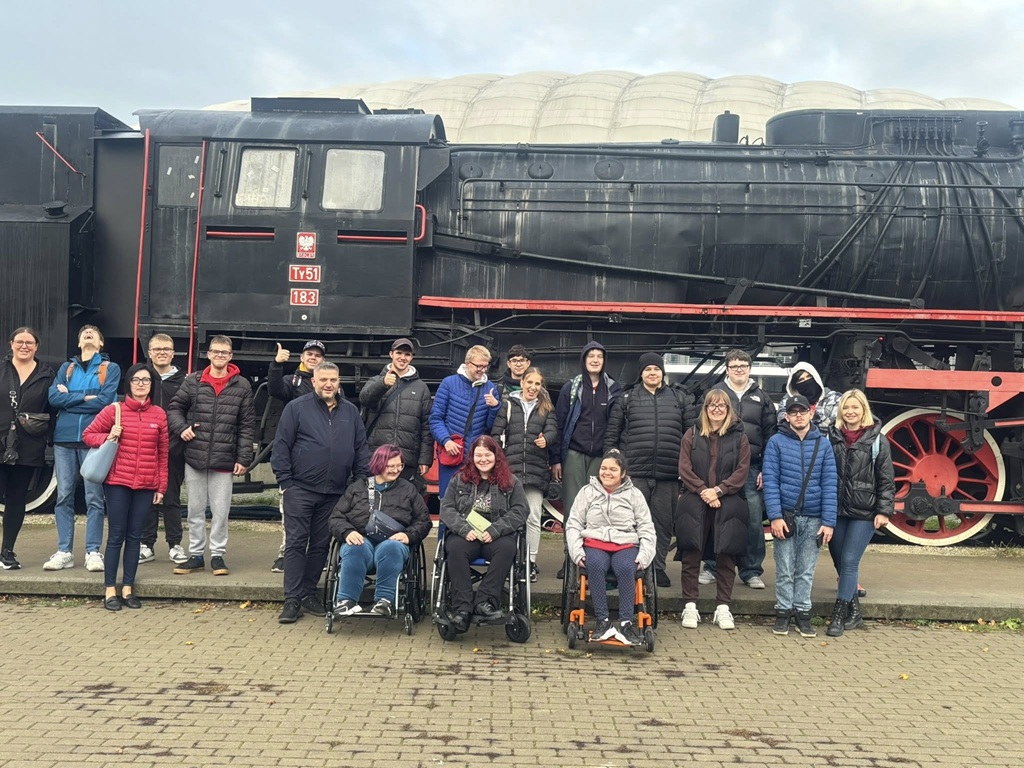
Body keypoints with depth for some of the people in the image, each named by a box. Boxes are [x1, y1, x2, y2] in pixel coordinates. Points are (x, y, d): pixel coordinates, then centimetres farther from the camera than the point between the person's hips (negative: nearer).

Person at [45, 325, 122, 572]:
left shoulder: (110, 368, 6)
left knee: (94, 498, -2)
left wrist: (69, 397, -2)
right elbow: (53, 397, 0)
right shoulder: (66, 368, 16)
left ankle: (93, 552, 2)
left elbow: (105, 401, -9)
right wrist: (86, 397, -8)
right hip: (64, 439, 3)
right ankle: (64, 552, 8)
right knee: (64, 496, 3)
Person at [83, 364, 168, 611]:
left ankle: (127, 588, 16)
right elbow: (88, 434, 7)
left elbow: (163, 454, 8)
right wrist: (108, 438, -13)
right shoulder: (114, 410, 0)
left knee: (134, 537, 8)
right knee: (116, 536, 2)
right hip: (118, 482, -2)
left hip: (146, 485, 2)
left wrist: (161, 487, 6)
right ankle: (110, 590, 9)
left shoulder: (159, 414, 6)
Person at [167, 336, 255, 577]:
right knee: (196, 510, 11)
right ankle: (196, 555, 22)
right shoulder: (192, 382, 4)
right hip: (194, 457, 2)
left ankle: (218, 555, 17)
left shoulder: (242, 386, 1)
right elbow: (174, 407, 13)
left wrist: (244, 458, -4)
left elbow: (247, 425, 1)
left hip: (224, 460, -1)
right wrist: (181, 428, -7)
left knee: (221, 511, 5)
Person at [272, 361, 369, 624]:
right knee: (296, 543, -2)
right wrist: (285, 481, -7)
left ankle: (309, 594, 21)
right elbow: (281, 446, -3)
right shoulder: (297, 408, -1)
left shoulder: (351, 412, 10)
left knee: (321, 544, 10)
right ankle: (292, 599, 2)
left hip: (335, 493, 4)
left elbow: (361, 449, 12)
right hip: (300, 490, -3)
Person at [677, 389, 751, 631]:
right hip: (695, 502, 0)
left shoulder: (739, 437, 9)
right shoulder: (692, 435, 10)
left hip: (728, 503, 0)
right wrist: (703, 490, -11)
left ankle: (723, 607, 8)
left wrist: (718, 490, -11)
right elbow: (684, 468, 3)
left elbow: (742, 471, 0)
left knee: (727, 555, 0)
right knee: (691, 553, -3)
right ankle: (690, 606, 3)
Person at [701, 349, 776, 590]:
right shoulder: (715, 393, 7)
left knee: (754, 521, 1)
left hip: (751, 469, 1)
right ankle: (711, 567, 15)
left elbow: (770, 434, 11)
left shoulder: (761, 397, 12)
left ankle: (752, 571, 12)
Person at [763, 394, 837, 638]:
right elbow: (770, 480, -4)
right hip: (785, 515, -1)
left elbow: (829, 484, 3)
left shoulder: (823, 444, 6)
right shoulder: (777, 442, 1)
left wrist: (828, 521, -5)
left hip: (813, 518, 2)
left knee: (806, 570, 7)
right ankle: (783, 611, 15)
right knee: (785, 569, 3)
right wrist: (775, 516, -13)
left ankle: (802, 612, 18)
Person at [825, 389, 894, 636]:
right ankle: (854, 612, 24)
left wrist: (884, 511, -8)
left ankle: (839, 615, 1)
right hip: (836, 510, 4)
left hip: (864, 513, -4)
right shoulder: (832, 438, 5)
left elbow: (886, 480, -2)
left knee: (849, 561, -6)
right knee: (839, 561, 9)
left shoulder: (877, 440, -2)